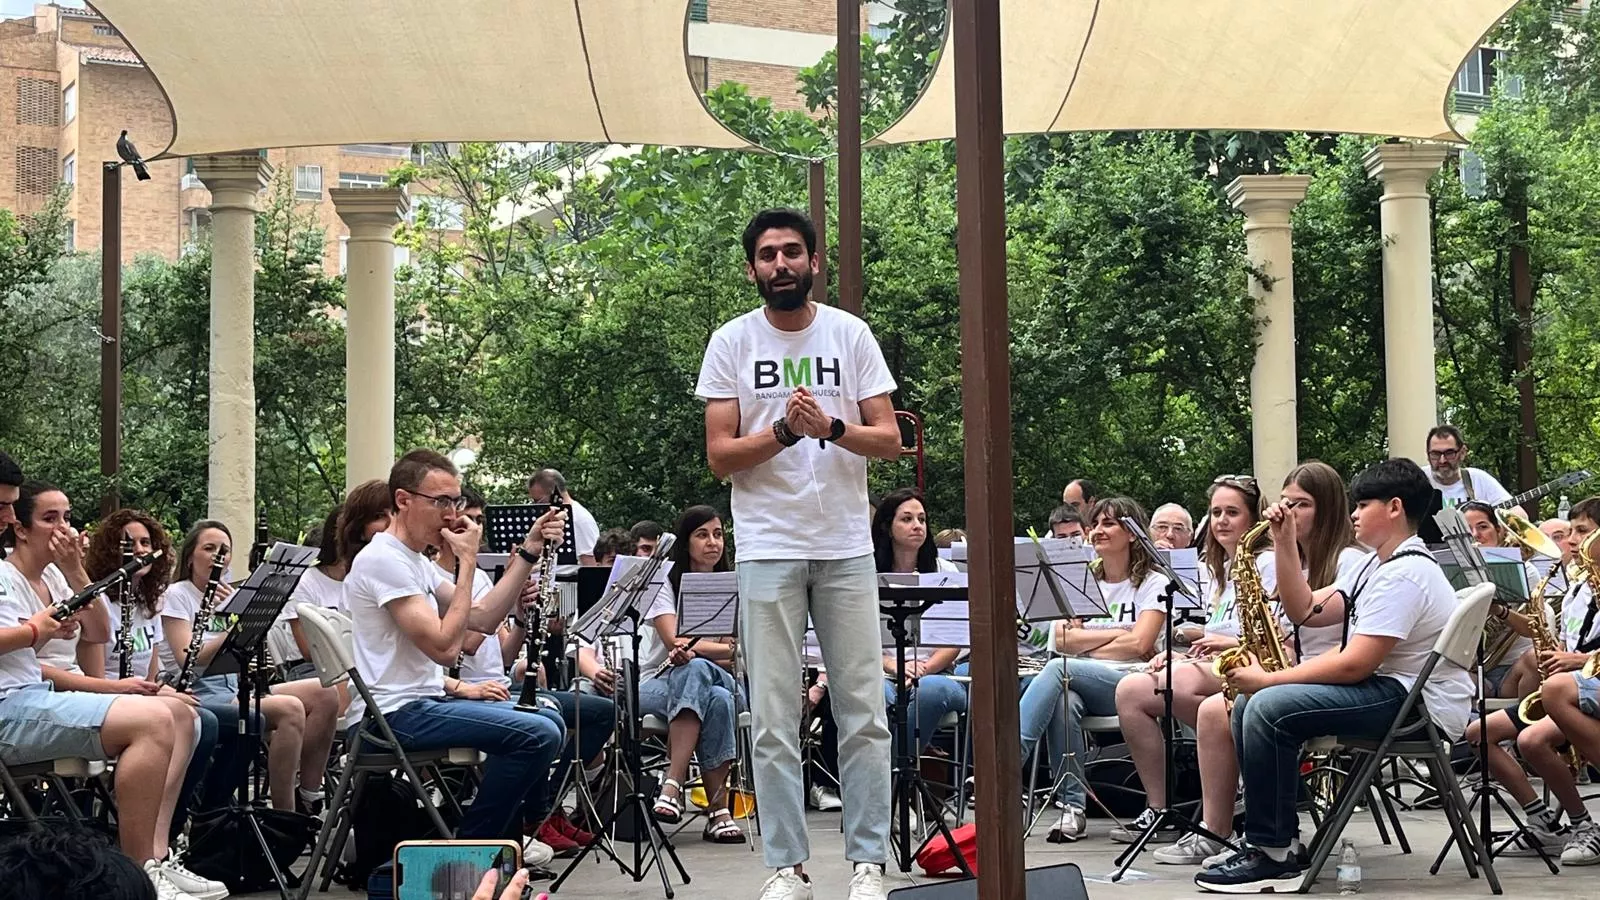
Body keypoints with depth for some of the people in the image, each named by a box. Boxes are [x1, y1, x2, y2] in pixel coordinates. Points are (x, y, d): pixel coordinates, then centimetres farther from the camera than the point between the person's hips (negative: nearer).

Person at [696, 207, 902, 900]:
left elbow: (889, 439, 1)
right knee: (774, 721, 1)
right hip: (769, 550, -1)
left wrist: (830, 428, -17)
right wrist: (786, 431, -18)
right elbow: (719, 455, -2)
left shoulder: (851, 335, 5)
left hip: (847, 548, 1)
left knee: (864, 714, 2)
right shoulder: (732, 343, 3)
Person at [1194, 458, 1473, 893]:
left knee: (1268, 707, -25)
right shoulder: (1378, 564, 17)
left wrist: (1268, 679, -17)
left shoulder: (1405, 574, -17)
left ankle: (1273, 856, -16)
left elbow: (1354, 665, -23)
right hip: (1386, 685, 11)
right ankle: (1279, 836, 4)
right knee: (1247, 703, 4)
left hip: (1420, 706, -11)